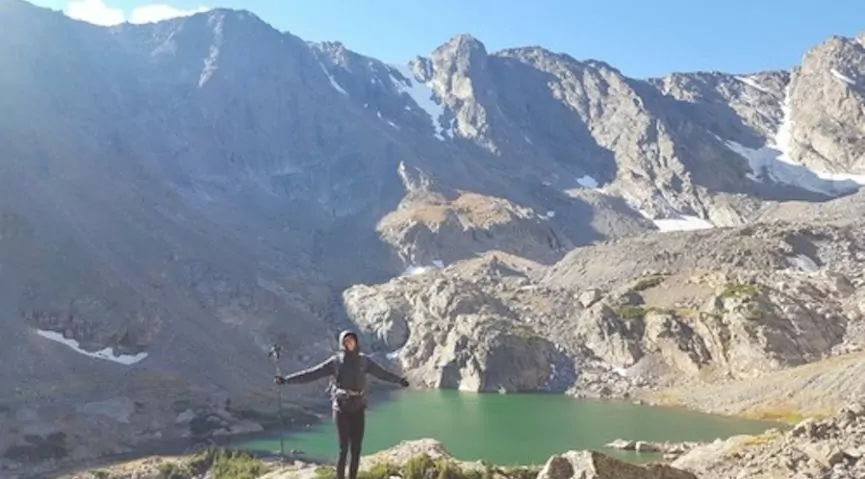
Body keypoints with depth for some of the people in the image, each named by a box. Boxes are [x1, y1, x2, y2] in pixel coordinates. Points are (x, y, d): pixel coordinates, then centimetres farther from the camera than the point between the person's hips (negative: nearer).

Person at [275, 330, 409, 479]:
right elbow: (311, 374, -4)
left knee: (356, 449, 3)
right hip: (342, 409, -3)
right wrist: (286, 379, -9)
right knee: (343, 449, -6)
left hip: (358, 409, 3)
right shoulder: (335, 361, -3)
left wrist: (399, 380, 32)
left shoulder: (363, 360, 5)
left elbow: (382, 372, 20)